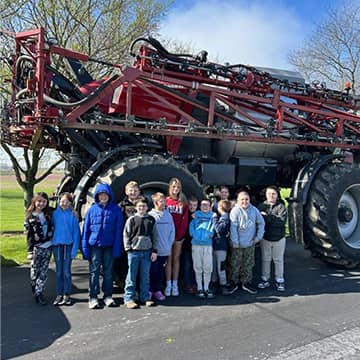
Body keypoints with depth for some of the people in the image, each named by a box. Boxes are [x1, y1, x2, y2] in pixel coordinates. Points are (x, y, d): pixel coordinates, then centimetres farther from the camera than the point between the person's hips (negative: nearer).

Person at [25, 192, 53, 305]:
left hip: (48, 247, 2)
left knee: (44, 271, 4)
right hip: (37, 248, -2)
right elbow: (28, 233, -3)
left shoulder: (49, 213, 3)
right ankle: (35, 291, 28)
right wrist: (31, 249, -8)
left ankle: (38, 293, 12)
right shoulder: (30, 216, -3)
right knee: (35, 270, 8)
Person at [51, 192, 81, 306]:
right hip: (57, 244, 2)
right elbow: (52, 228, 8)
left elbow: (76, 233, -5)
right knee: (59, 272, 10)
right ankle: (59, 295, 19)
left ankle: (67, 295, 15)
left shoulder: (73, 215, -5)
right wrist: (51, 243, 2)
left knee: (67, 271, 4)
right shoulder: (55, 213, 2)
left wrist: (74, 249, -11)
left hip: (68, 245, -2)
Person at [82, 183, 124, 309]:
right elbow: (86, 229, 4)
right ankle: (93, 297, 11)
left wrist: (117, 248, -8)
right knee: (94, 271, 3)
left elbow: (118, 230, -1)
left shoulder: (116, 209, 0)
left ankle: (108, 296, 20)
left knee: (108, 272, 9)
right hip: (95, 245, 0)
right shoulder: (92, 210, 3)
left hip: (109, 245, 0)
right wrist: (85, 248, -3)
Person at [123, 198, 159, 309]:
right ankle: (129, 298, 10)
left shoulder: (151, 220, 8)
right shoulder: (131, 219, 1)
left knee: (145, 276, 10)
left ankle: (145, 297, 20)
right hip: (134, 251, -2)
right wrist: (128, 248, -6)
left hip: (147, 252, 3)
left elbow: (155, 236, 10)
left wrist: (154, 250, 5)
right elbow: (126, 235, 2)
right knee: (132, 276, 3)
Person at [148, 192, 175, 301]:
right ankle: (150, 290, 15)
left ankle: (158, 290, 23)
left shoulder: (168, 215, 6)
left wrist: (170, 243, 2)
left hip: (165, 250, 4)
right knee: (153, 271, 2)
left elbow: (172, 230, 10)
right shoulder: (150, 215, -6)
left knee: (161, 271, 13)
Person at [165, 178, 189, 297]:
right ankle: (168, 284, 9)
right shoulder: (165, 201, -1)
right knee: (169, 259, 2)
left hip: (179, 235, 2)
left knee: (176, 259, 7)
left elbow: (185, 220, 1)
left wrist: (178, 235, -8)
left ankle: (175, 284, 13)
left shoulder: (183, 203, 5)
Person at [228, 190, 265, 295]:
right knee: (235, 264, 7)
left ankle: (246, 283, 28)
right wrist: (235, 242, -15)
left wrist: (259, 236, 2)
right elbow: (233, 227, -13)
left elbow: (261, 223, 9)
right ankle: (234, 282, 22)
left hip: (250, 243, 4)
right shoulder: (235, 211, -12)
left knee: (249, 264, 13)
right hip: (238, 244, -3)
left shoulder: (254, 210, 0)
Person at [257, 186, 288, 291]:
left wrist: (267, 216, -22)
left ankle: (279, 281, 22)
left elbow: (282, 221, -21)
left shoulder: (281, 207, -7)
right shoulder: (261, 206, -1)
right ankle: (265, 280, 25)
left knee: (278, 260, 10)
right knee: (265, 259, 12)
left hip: (279, 239, -1)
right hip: (265, 238, 1)